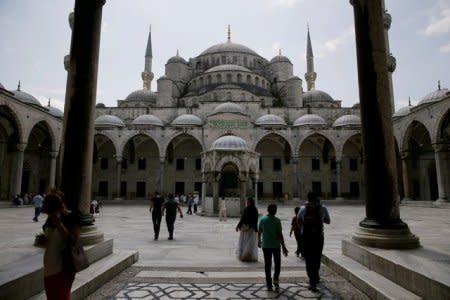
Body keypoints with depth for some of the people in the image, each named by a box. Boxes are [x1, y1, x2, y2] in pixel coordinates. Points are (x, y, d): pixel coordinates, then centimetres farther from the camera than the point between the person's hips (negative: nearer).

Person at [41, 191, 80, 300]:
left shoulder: (72, 218, -16)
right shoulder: (51, 218, 3)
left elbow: (73, 240, -22)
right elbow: (49, 236, 17)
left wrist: (59, 224, -27)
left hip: (65, 265, -7)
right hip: (50, 264, 7)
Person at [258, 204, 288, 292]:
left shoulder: (262, 219, -1)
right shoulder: (277, 220, -12)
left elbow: (259, 232, 9)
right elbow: (280, 235, -14)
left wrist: (259, 241, 25)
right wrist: (284, 247, -9)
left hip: (265, 245, 2)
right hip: (276, 245, -2)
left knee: (267, 264, 9)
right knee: (277, 264, 14)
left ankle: (269, 284, 11)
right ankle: (276, 279, -4)